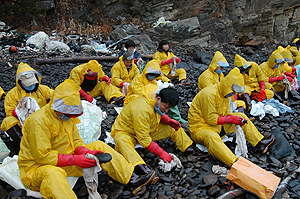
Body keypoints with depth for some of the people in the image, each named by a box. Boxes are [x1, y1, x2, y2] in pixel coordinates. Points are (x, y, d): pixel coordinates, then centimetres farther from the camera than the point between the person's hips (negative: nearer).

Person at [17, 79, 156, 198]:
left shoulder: (66, 116, 5)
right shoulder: (39, 121, -22)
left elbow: (76, 142, 8)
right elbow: (43, 156, -26)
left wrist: (87, 152, -14)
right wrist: (75, 160, -29)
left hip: (65, 163, 8)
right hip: (36, 168, -7)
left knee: (99, 146, -1)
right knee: (53, 174, -44)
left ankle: (132, 179, -3)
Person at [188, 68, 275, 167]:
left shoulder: (224, 93, 6)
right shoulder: (209, 94, -24)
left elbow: (227, 114, 8)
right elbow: (210, 119, -25)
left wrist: (238, 120, -12)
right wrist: (231, 119, -23)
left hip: (218, 125, 9)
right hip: (200, 127, -9)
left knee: (241, 116, 5)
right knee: (211, 137, -42)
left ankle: (260, 143, 3)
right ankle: (235, 163, -57)